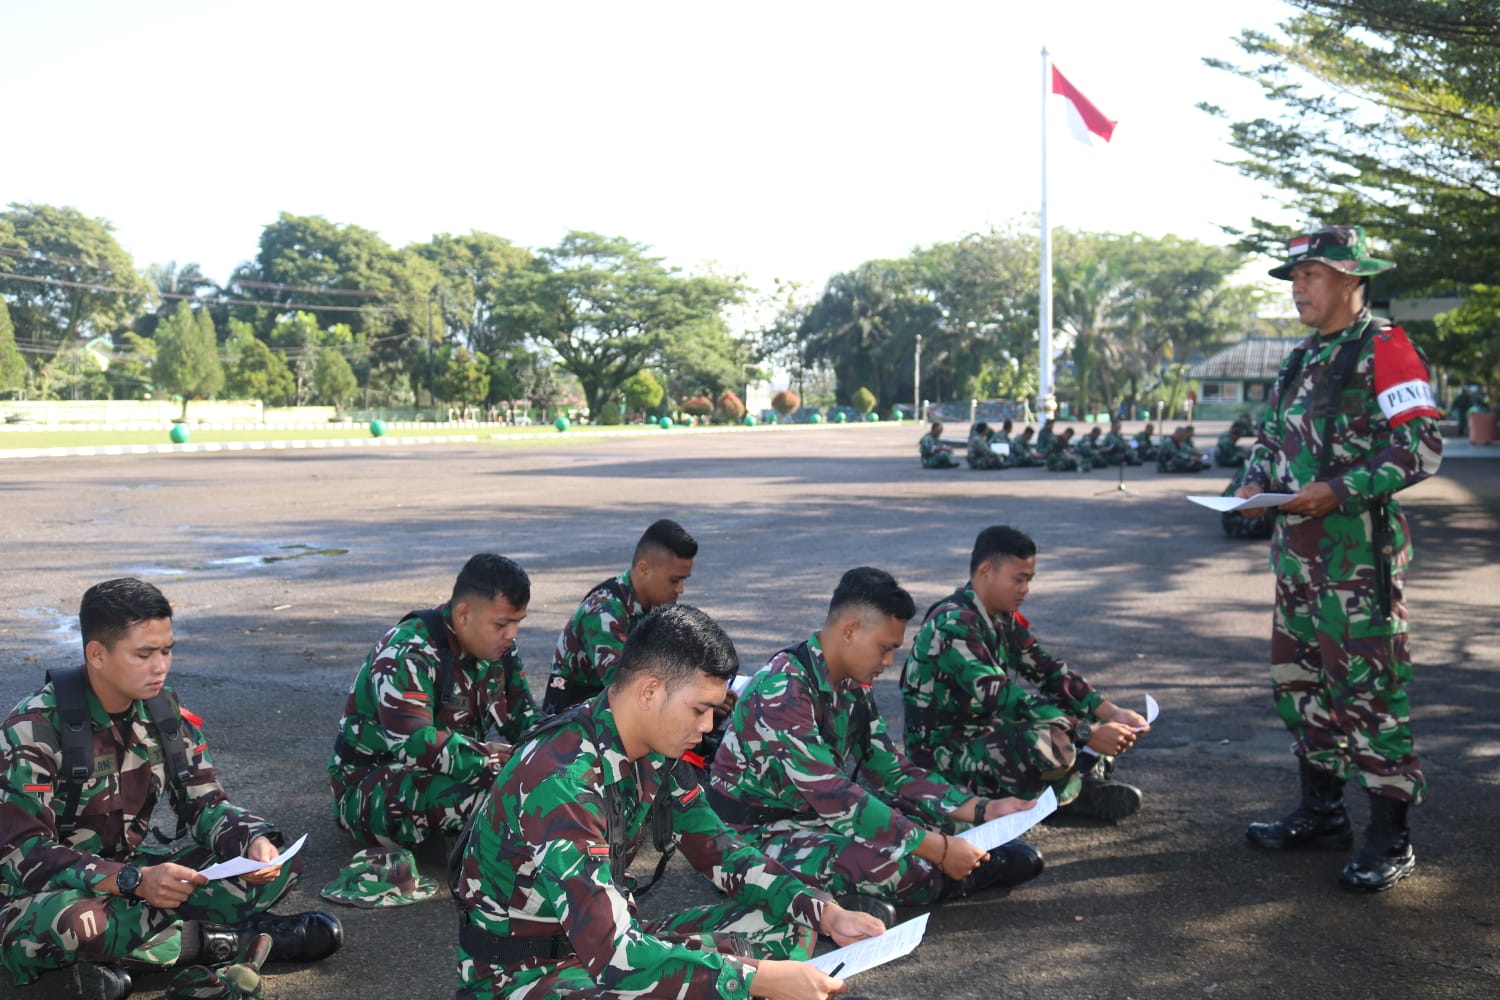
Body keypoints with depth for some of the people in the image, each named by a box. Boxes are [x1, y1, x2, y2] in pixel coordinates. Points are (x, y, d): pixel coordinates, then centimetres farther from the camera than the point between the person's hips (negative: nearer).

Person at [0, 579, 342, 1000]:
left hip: (131, 873, 6)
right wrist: (135, 881, -37)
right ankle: (228, 940, -20)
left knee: (281, 864, -8)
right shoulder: (34, 730, -19)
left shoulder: (166, 714, -3)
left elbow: (205, 806, 2)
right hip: (44, 894, -5)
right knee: (73, 922, -42)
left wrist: (255, 842, -21)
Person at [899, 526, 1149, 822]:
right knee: (1052, 745, -34)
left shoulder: (1003, 618, 6)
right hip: (944, 751, -10)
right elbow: (1002, 697, -31)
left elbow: (1048, 671, 3)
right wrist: (1089, 734, -32)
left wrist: (1111, 712, -12)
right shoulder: (953, 624, -23)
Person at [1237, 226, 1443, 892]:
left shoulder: (1384, 350, -9)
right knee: (1299, 679, 14)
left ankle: (1390, 841, 5)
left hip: (1360, 547, -9)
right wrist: (1256, 482, 5)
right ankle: (1321, 811, 28)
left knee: (1369, 687, -5)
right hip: (1298, 548, 9)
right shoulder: (1301, 360, 16)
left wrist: (1338, 491, -21)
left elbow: (1421, 448, -16)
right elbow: (1270, 438, 25)